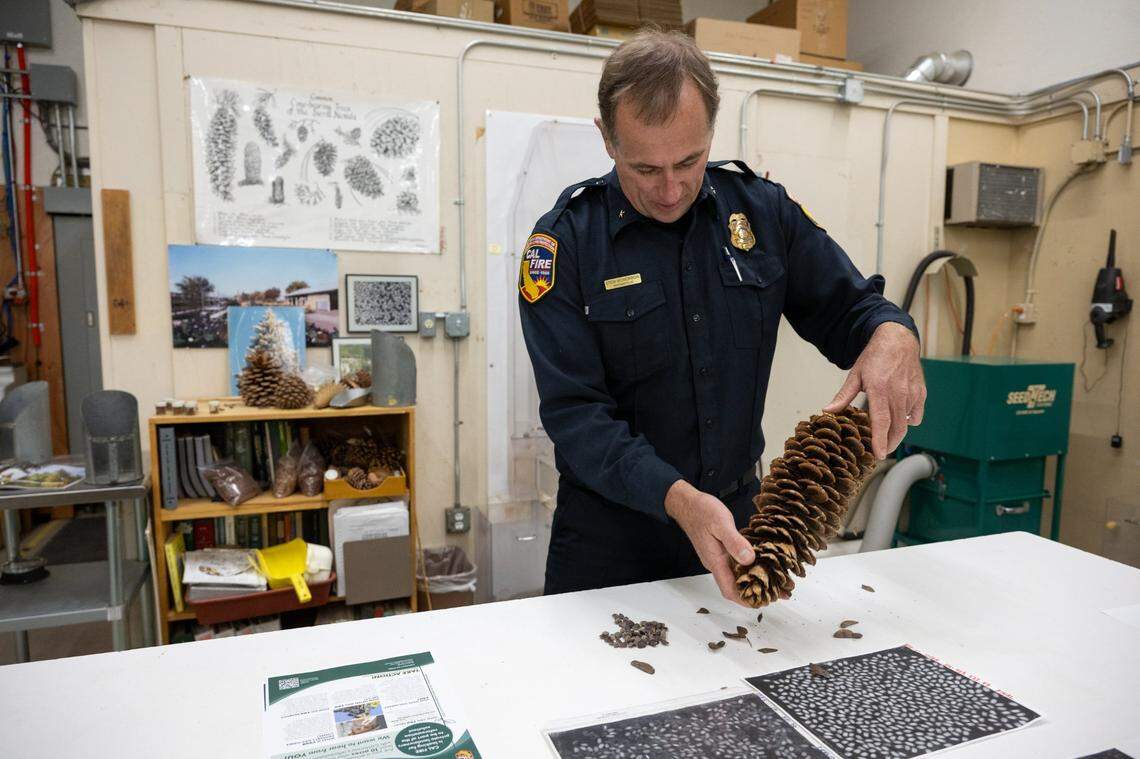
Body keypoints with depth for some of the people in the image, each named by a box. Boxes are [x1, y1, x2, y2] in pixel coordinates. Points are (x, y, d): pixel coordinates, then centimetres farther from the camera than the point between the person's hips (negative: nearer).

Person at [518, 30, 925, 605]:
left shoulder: (762, 209, -4)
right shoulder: (564, 242, -16)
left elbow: (844, 306, 3)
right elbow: (574, 411, -20)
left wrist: (893, 333, -21)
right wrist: (677, 498, -34)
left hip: (736, 515, 4)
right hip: (612, 530, -3)